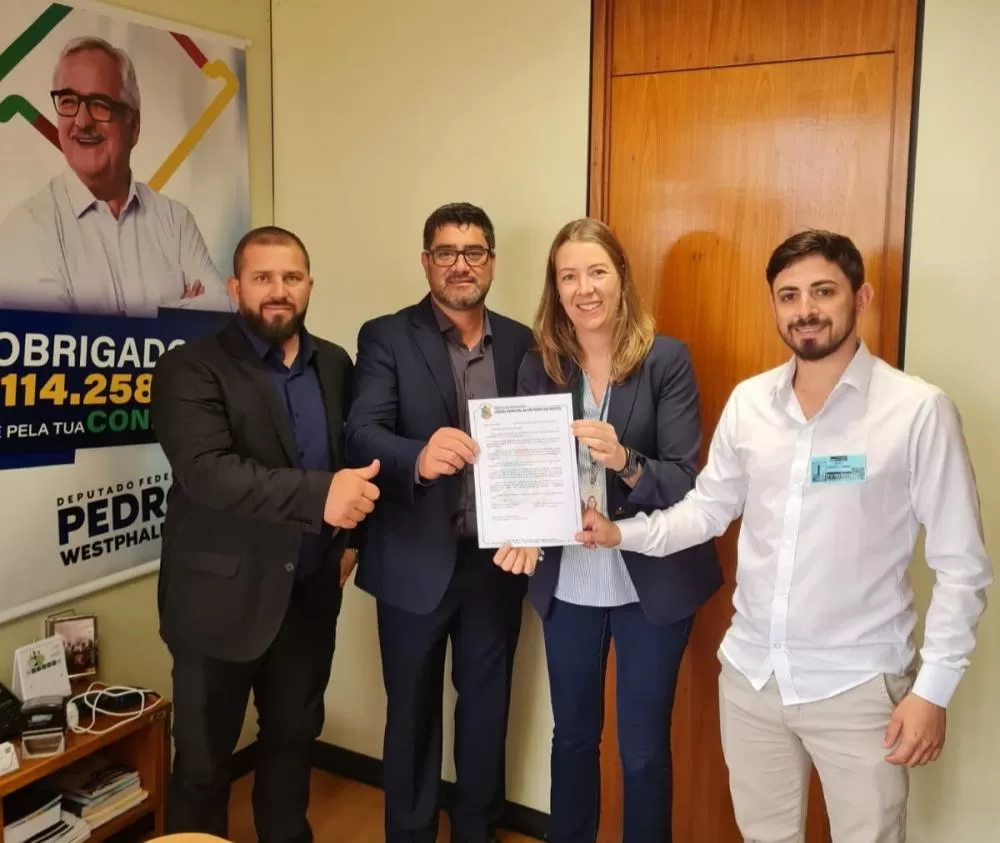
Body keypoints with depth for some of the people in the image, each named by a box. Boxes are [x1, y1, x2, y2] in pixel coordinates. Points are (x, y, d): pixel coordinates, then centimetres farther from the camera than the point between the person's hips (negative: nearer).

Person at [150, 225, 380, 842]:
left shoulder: (336, 365, 5)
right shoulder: (191, 369, -12)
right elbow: (206, 470, -26)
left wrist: (350, 539, 3)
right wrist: (320, 495, -34)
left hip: (311, 591, 5)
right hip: (223, 594, -4)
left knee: (295, 736, 21)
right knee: (204, 757, 12)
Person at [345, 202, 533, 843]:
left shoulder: (521, 342, 4)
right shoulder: (387, 337, -5)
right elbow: (362, 435, -18)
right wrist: (419, 457, -40)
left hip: (497, 561, 3)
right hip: (417, 561, -3)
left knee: (488, 708, 19)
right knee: (413, 712, 14)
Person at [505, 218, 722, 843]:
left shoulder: (667, 359, -9)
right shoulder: (539, 366, 0)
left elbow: (685, 481, -13)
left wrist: (625, 462, -32)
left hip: (651, 583, -3)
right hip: (567, 584, 3)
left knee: (643, 748, 10)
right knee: (572, 735, 19)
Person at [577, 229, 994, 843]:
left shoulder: (919, 410, -13)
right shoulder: (748, 402, 0)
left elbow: (962, 565, -9)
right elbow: (709, 508, 8)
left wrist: (934, 688, -11)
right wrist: (625, 533, -7)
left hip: (858, 684, -4)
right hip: (750, 673, 4)